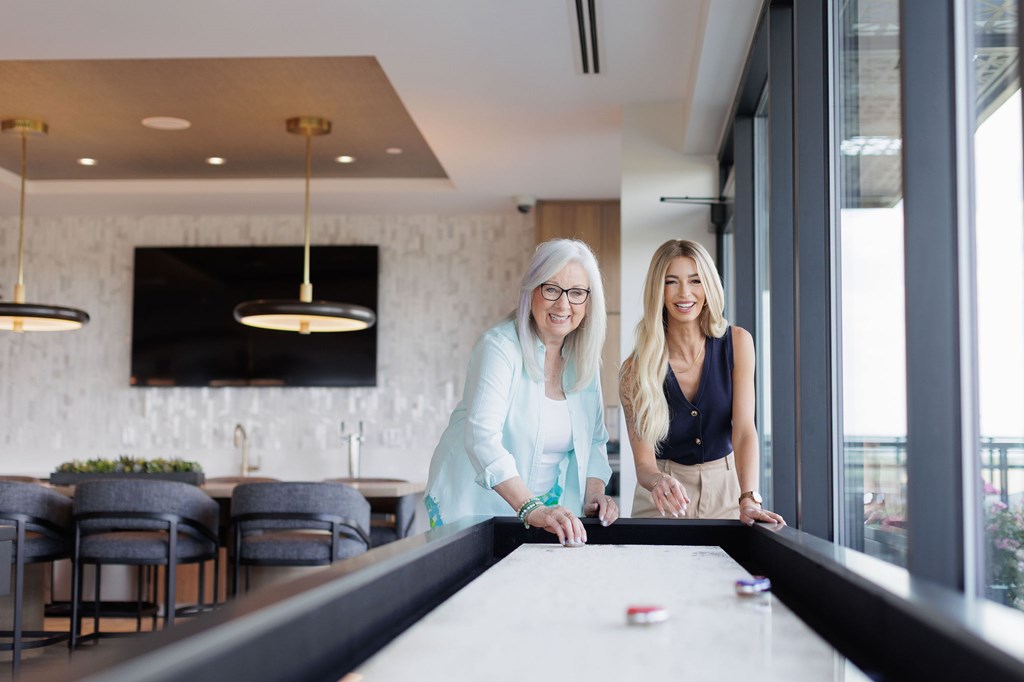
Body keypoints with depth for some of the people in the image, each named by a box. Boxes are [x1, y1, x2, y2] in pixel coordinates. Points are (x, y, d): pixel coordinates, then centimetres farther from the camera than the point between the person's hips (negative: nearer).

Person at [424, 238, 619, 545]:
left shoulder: (584, 359, 3)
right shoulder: (500, 346, -18)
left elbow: (594, 440, 12)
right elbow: (482, 437, -31)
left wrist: (594, 496, -7)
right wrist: (531, 509, -42)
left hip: (550, 512, 5)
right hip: (478, 509, -5)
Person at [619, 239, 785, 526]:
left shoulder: (737, 343, -7)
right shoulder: (635, 369, -12)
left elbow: (744, 430, -15)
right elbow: (643, 462, -14)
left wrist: (749, 501, -30)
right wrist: (658, 481, -38)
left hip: (726, 489, 1)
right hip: (664, 501, -1)